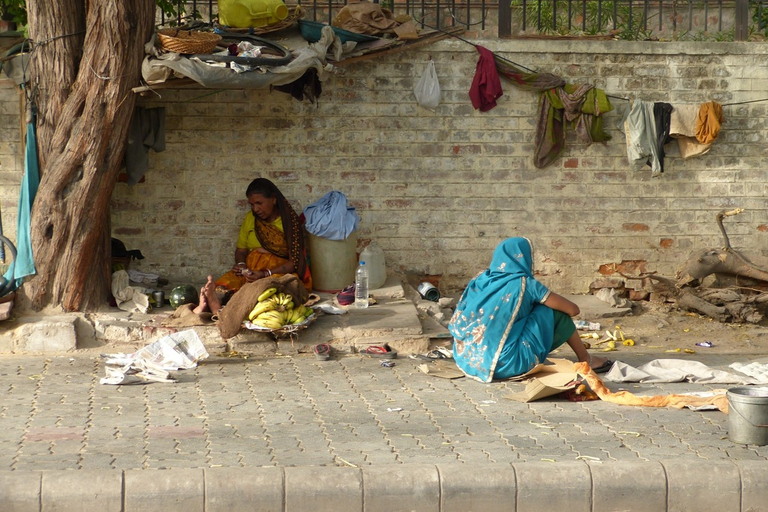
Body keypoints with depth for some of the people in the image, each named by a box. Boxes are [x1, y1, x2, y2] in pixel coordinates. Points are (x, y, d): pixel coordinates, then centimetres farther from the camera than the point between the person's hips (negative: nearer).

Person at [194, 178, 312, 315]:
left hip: (281, 272, -5)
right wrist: (241, 264, -8)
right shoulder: (250, 219, 12)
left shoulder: (290, 222, -4)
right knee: (233, 278, -28)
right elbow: (241, 249, 17)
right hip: (251, 271, 5)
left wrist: (266, 274, -24)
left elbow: (294, 262, -10)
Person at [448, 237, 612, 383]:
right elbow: (573, 310, 2)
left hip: (467, 361, 7)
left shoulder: (481, 280, 8)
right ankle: (586, 361, 22)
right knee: (555, 312, 6)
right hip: (506, 365, -7)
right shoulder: (525, 284, -6)